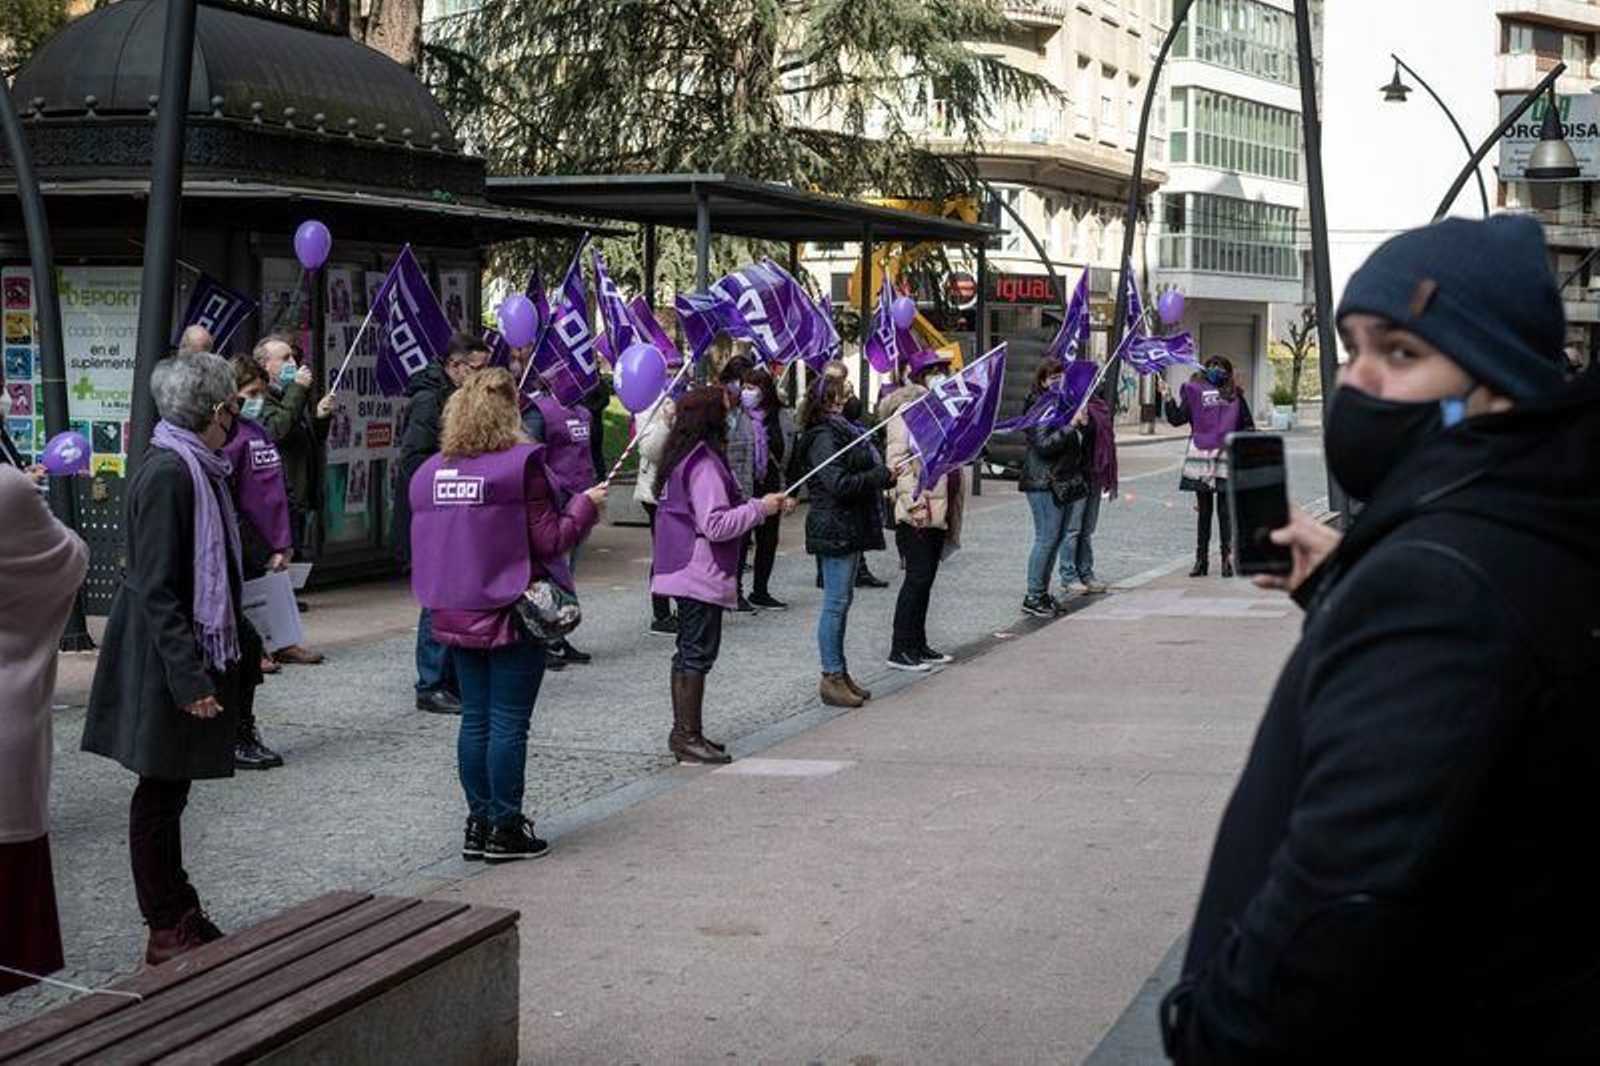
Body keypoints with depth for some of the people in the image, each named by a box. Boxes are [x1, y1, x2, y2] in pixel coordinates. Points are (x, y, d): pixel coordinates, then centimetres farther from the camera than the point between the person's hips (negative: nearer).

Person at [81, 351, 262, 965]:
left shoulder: (199, 471, 11)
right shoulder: (167, 474, -18)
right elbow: (156, 589, -21)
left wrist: (246, 645, 22)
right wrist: (188, 676, -24)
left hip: (196, 654, 9)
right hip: (166, 664, -9)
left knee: (169, 790, 15)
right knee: (161, 793, 1)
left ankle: (180, 919, 22)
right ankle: (168, 931, 9)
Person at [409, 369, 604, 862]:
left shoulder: (430, 472, 5)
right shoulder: (522, 464, -13)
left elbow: (427, 545, 12)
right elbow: (549, 540, -11)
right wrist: (585, 505, 3)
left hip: (455, 614, 6)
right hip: (512, 615, -6)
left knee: (475, 719, 13)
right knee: (509, 723, 1)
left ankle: (478, 824, 18)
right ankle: (505, 829, 5)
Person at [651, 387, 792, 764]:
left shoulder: (685, 458, 14)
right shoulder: (704, 463, -18)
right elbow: (716, 525, -23)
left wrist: (768, 506, 13)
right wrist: (760, 509, -13)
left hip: (687, 573, 10)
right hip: (702, 576, -10)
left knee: (689, 652, 15)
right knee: (698, 652, -5)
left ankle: (683, 733, 21)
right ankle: (688, 737, -2)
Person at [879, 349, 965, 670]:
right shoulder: (906, 408, -9)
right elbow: (896, 458, -16)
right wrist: (914, 502, -22)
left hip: (939, 508, 9)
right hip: (917, 511, -9)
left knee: (926, 577, 12)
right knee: (918, 577, -9)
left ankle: (917, 644, 18)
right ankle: (899, 649, -5)